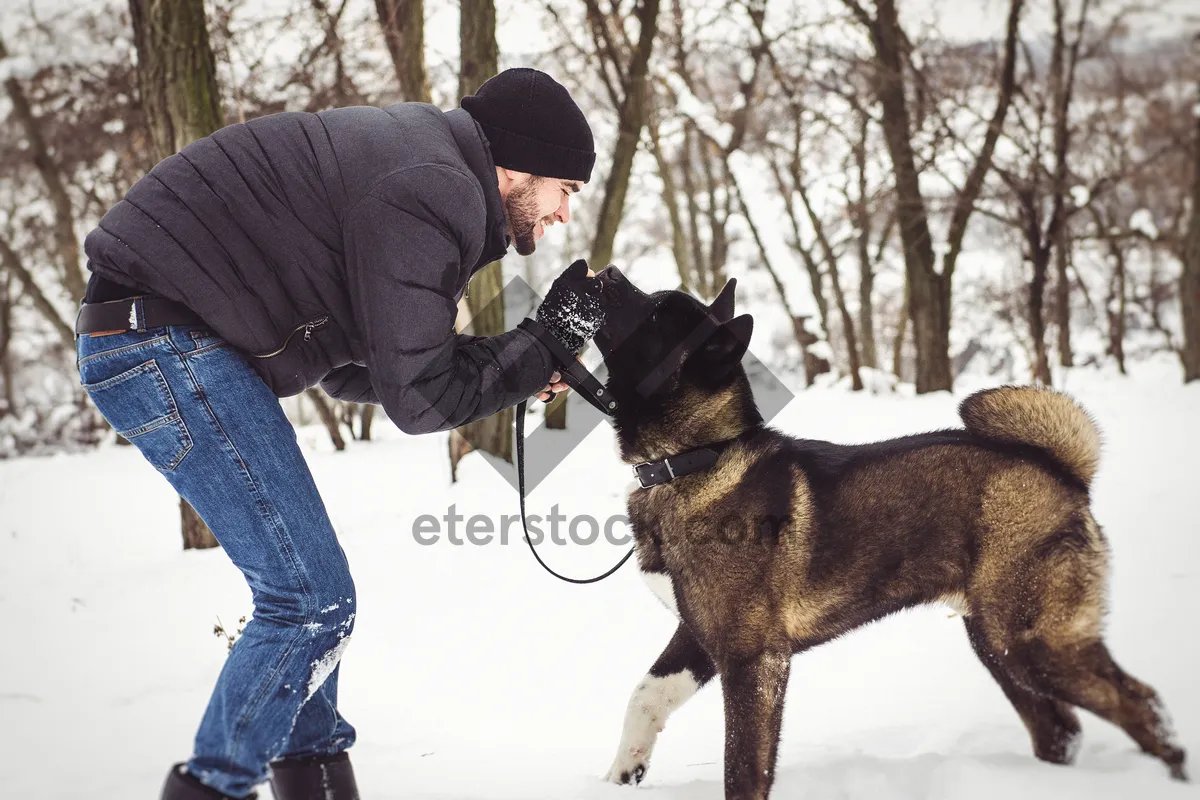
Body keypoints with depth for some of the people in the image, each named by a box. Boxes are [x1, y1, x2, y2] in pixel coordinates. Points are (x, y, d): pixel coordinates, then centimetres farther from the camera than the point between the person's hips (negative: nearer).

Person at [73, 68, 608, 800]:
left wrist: (519, 366, 11)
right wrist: (545, 347, -3)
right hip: (165, 346, -11)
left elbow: (353, 369, 17)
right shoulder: (431, 196, -17)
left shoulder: (421, 163, 17)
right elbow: (419, 400, -15)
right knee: (314, 599, -9)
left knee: (309, 589, 17)